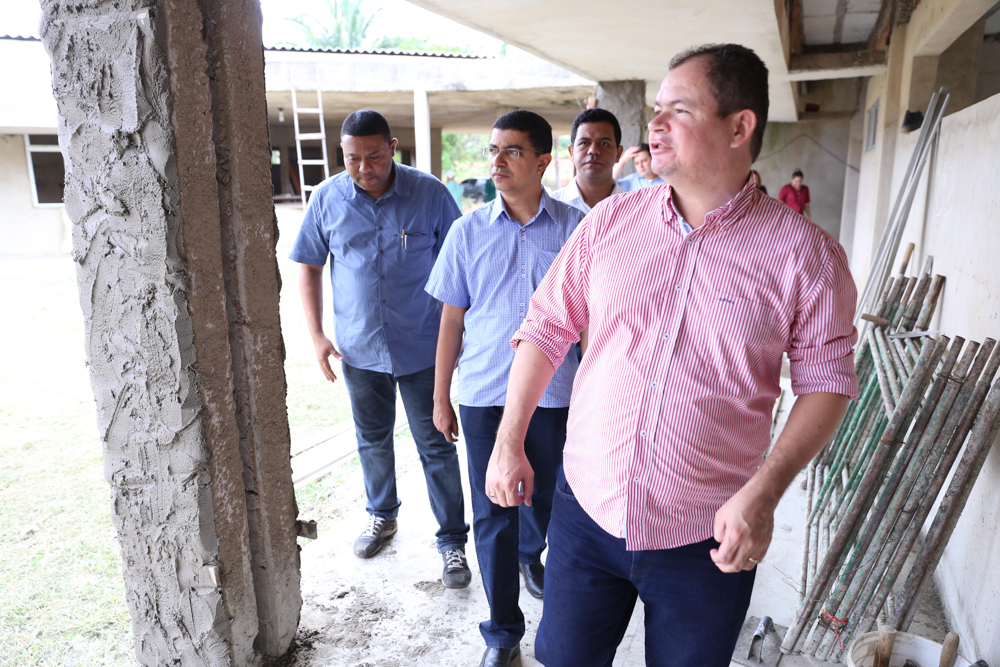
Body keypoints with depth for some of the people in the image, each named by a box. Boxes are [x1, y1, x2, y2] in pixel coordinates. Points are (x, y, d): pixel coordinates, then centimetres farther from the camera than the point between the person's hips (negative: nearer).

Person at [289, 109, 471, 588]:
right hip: (359, 348, 3)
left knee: (435, 445, 4)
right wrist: (316, 334, 0)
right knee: (372, 439, 20)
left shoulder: (430, 194, -10)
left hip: (422, 346, -3)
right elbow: (309, 266, 6)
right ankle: (382, 516, 43)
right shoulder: (326, 199, -3)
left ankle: (453, 540, 19)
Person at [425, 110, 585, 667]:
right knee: (492, 513, 4)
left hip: (553, 391, 0)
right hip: (484, 392, 0)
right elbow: (452, 319, 4)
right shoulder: (468, 231, 0)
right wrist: (441, 397, 6)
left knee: (546, 495, 18)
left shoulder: (575, 227, -3)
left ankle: (530, 553, 52)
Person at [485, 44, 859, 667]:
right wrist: (510, 442, 3)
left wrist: (764, 492, -16)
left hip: (708, 538, -1)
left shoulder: (803, 252, -9)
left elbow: (826, 379, -4)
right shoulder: (610, 221, -3)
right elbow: (547, 327, 4)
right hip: (586, 510, 2)